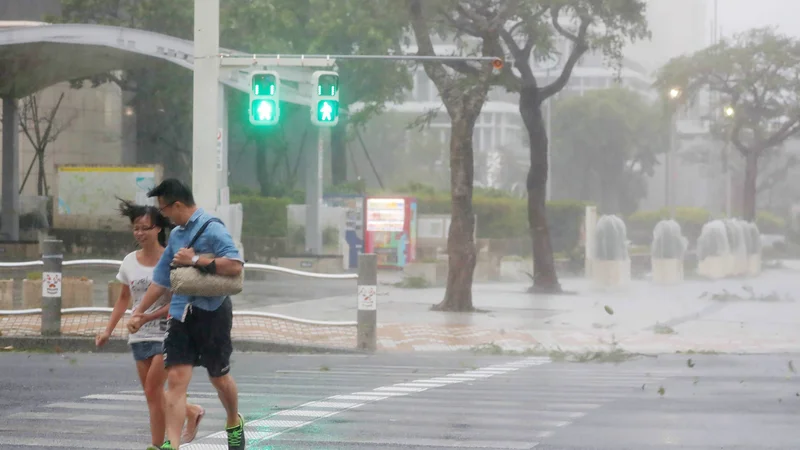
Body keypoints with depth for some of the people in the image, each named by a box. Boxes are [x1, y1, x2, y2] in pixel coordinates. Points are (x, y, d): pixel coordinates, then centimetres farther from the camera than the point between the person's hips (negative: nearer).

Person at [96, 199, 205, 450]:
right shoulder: (130, 262, 6)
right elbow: (124, 298, 17)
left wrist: (148, 317, -23)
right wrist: (108, 330, 11)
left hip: (165, 334, -6)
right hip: (139, 336, 6)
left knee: (153, 391, -11)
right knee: (152, 394, 6)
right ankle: (191, 412, 26)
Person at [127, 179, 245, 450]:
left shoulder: (211, 229, -13)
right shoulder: (176, 235, 12)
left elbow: (235, 265, -25)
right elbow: (161, 278, 22)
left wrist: (195, 260, -21)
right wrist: (139, 312, 24)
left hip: (212, 312, -6)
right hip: (181, 314, 6)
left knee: (219, 377, 11)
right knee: (176, 379, -6)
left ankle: (234, 424, 38)